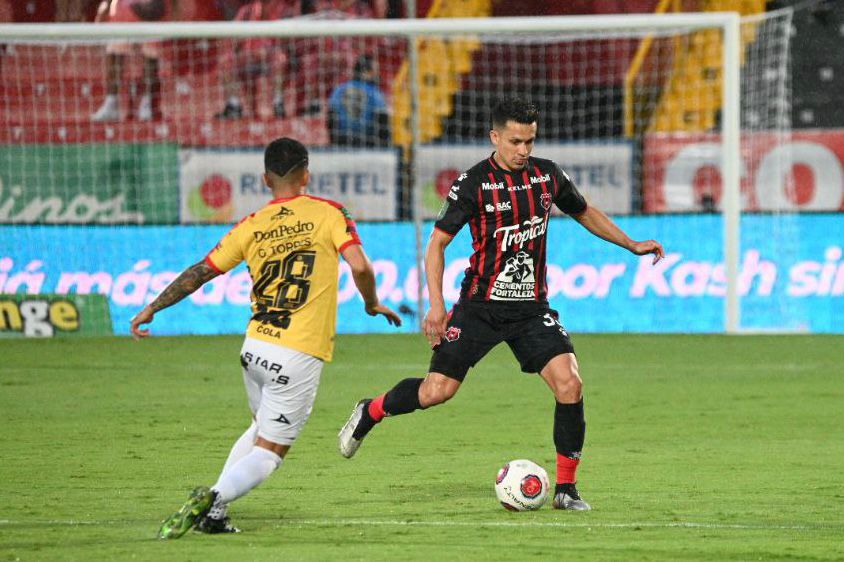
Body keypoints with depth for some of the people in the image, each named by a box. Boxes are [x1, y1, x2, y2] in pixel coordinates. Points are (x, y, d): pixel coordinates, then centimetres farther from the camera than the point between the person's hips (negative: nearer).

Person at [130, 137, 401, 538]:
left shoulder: (251, 227, 5)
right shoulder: (327, 213, -3)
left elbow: (199, 273, 5)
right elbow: (360, 266, -13)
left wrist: (151, 309, 15)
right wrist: (372, 304, 6)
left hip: (255, 349, 4)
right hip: (300, 355, -4)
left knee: (261, 428, 28)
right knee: (269, 453, 0)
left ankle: (213, 512, 18)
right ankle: (213, 499, -25)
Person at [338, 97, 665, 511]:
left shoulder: (547, 175, 2)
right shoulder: (474, 182, -10)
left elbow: (585, 213, 22)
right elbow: (437, 243, -7)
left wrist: (632, 245, 16)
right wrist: (437, 305, -16)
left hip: (532, 307, 3)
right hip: (481, 305, -3)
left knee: (569, 383, -16)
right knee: (438, 390, -8)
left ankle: (566, 488, -5)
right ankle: (369, 412, 23)